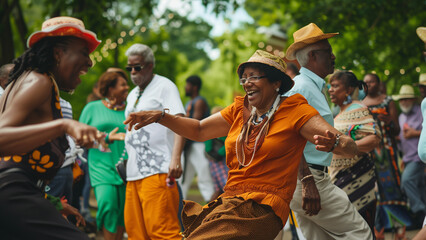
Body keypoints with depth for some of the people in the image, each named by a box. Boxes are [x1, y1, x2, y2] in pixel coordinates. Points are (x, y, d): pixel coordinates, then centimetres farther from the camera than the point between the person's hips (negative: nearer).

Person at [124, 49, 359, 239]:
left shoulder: (294, 110, -3)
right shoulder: (240, 110, 15)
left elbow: (350, 147, -11)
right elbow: (198, 130, 24)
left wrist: (333, 143, -35)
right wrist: (160, 116, 10)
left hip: (261, 210, -6)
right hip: (229, 201, 7)